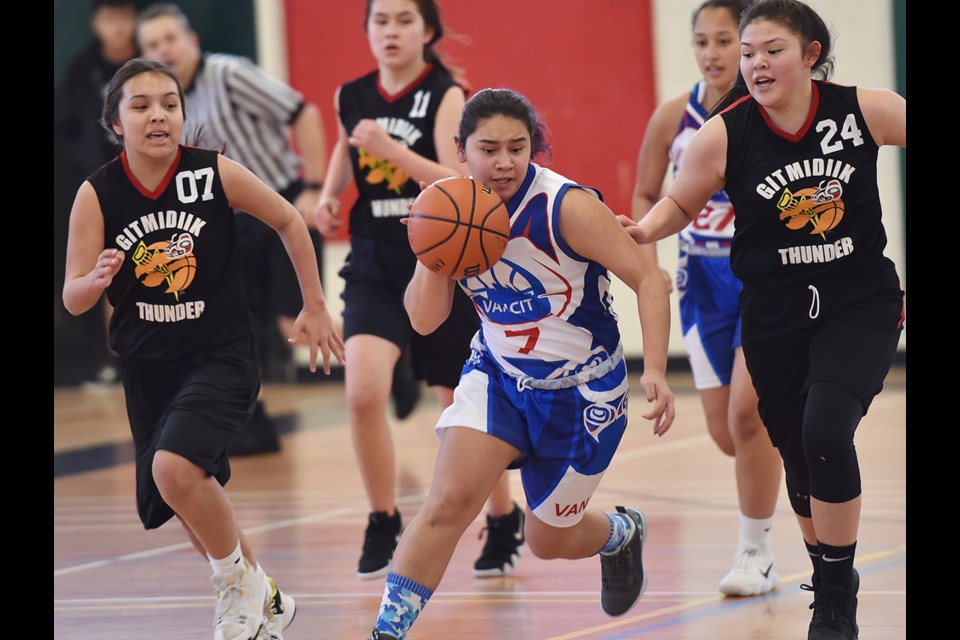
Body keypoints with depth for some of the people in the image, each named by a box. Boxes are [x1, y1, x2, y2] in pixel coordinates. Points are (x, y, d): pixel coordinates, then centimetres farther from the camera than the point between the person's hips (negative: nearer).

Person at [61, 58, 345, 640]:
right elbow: (73, 299, -8)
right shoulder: (96, 195, -9)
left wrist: (315, 307, 7)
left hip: (222, 357, -4)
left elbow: (289, 221, 3)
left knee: (174, 467, -28)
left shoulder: (216, 174, -13)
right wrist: (97, 279, -31)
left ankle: (241, 583, -2)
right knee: (193, 506, 15)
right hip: (148, 367, 4)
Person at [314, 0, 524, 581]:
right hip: (375, 265, 3)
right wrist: (329, 195, 8)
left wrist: (392, 150, -30)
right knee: (364, 391, -19)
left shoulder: (446, 97, -10)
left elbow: (461, 187, -21)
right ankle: (383, 524, -1)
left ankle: (505, 522, 33)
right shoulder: (352, 97, 2)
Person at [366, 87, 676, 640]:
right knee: (447, 502, -20)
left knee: (549, 540, 12)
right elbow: (425, 320, -5)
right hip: (498, 375, 3)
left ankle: (621, 533, 47)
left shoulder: (566, 207, -25)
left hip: (582, 389, -3)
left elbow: (649, 280, -22)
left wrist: (655, 372, -32)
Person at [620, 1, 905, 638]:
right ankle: (831, 583, 38)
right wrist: (642, 231, -16)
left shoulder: (864, 110, -12)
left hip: (861, 305, -2)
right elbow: (680, 204, 3)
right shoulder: (722, 135, -11)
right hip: (775, 317, 2)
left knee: (825, 430, -22)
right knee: (800, 460, 10)